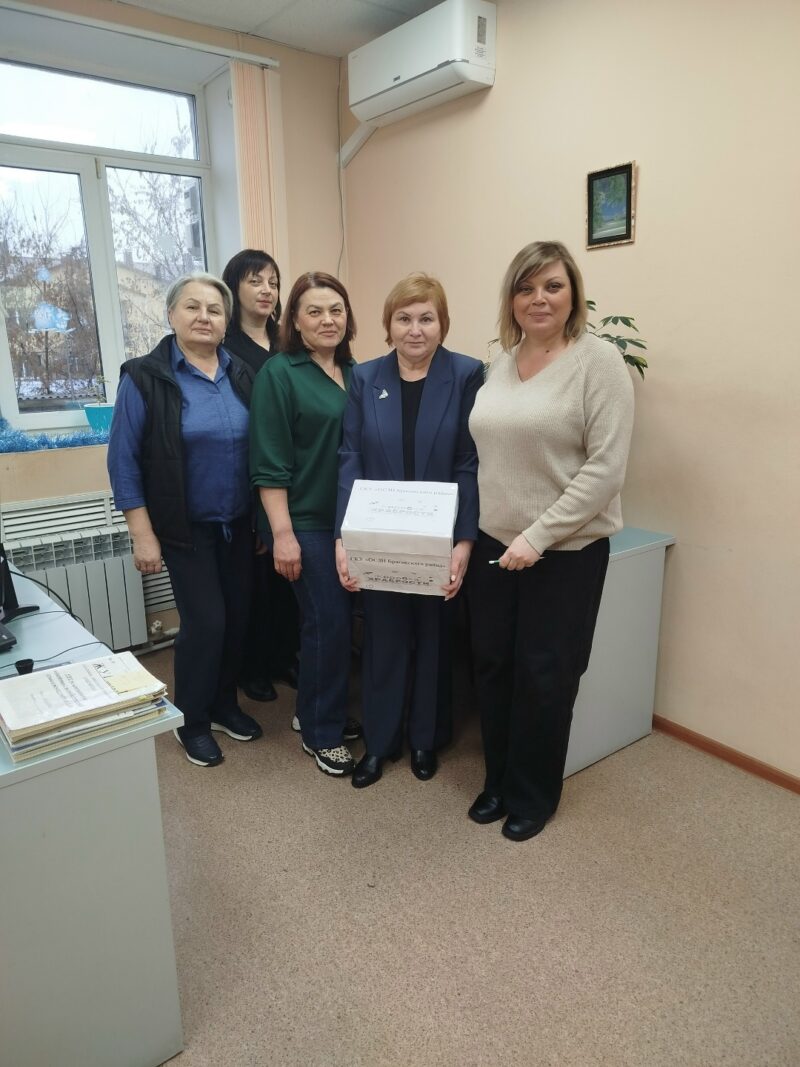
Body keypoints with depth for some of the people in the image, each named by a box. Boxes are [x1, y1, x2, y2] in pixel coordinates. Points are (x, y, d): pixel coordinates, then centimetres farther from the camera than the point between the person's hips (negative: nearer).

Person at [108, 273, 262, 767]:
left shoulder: (242, 374, 2)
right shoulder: (145, 377, -9)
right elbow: (124, 461, -9)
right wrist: (143, 535, -12)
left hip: (239, 523, 4)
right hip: (186, 527, -4)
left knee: (238, 615, 11)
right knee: (205, 620, -3)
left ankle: (225, 703, 33)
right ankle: (192, 721, 20)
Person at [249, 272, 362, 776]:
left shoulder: (355, 372, 10)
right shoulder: (279, 373, -8)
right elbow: (270, 464, -12)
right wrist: (282, 532, -17)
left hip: (353, 520, 6)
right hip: (309, 522, -6)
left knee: (344, 619, 12)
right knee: (328, 622, -1)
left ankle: (326, 713, 32)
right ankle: (320, 732, 17)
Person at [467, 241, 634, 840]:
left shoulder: (599, 361, -11)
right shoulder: (502, 363, 8)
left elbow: (606, 468, -16)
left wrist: (537, 538, -19)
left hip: (566, 551, -5)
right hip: (494, 543, 6)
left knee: (544, 677, 8)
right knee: (492, 666, 13)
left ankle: (533, 795, 31)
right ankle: (498, 780, 36)